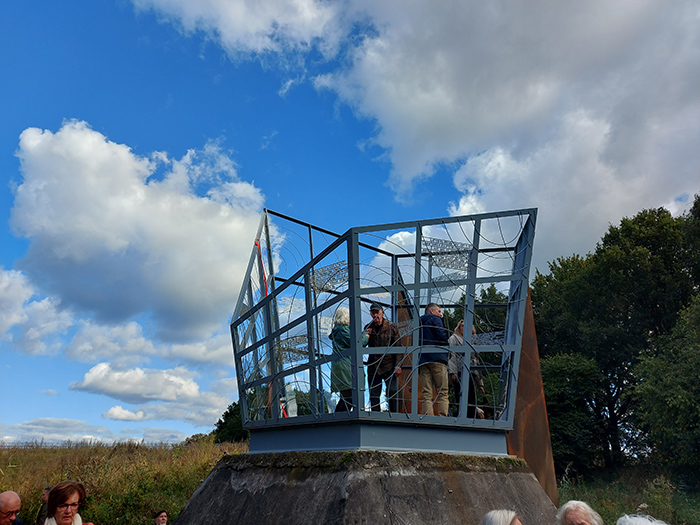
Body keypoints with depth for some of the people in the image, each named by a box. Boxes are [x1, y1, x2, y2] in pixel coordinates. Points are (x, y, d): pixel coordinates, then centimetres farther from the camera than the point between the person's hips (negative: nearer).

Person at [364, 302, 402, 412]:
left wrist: (398, 365, -11)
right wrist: (365, 336, -5)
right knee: (373, 395, 3)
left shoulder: (391, 327, 0)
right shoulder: (368, 328, 10)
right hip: (373, 367, 3)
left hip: (389, 366, -3)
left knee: (392, 393, -7)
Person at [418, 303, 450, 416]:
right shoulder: (435, 319, 5)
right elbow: (441, 336, -10)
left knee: (427, 394, 1)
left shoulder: (419, 323, 24)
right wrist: (447, 348, 5)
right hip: (437, 358, -6)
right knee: (443, 393, -4)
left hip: (422, 360, 6)